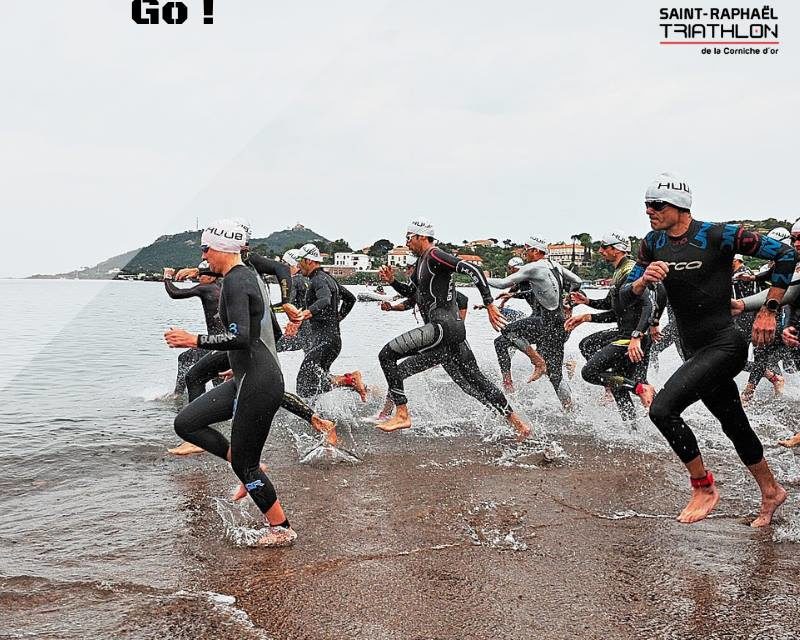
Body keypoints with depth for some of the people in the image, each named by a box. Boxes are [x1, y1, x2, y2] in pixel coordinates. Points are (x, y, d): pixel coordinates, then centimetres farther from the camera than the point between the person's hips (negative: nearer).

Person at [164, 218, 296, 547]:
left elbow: (240, 338, -27)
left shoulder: (235, 281, -17)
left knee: (244, 464, 1)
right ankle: (250, 470, 16)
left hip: (258, 384, -10)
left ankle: (281, 529, 17)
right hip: (247, 379, 10)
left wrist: (194, 340, -19)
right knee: (185, 423, 11)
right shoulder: (250, 275, 13)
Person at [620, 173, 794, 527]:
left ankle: (704, 487, -2)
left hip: (725, 345, -7)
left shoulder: (719, 236, -14)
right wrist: (643, 280, -18)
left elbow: (786, 254, -9)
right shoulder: (652, 244, 4)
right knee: (735, 426, 19)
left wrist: (769, 311, -9)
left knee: (662, 408, -22)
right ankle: (771, 491, 41)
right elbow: (625, 296, 4)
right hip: (696, 351, 7)